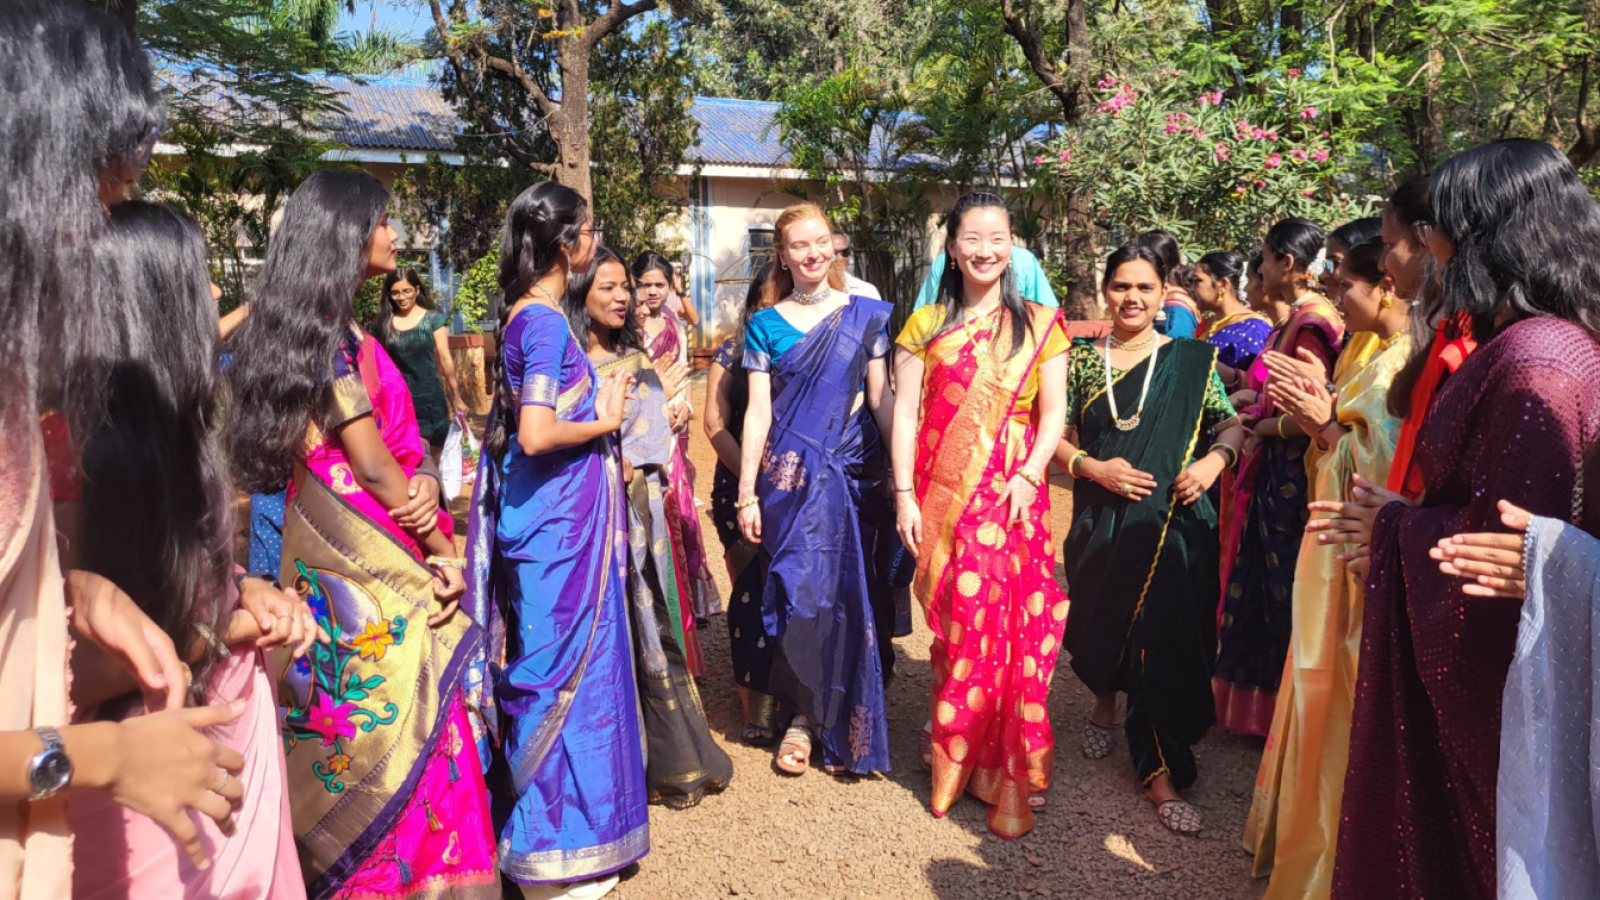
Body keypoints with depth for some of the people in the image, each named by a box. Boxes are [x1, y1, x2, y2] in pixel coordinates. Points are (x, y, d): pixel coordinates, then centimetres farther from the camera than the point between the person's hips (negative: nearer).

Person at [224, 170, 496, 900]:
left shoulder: (290, 326, 13)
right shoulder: (332, 333, -15)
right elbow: (373, 464, -16)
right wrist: (440, 547, -7)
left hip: (324, 550, 9)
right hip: (371, 564, -9)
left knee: (346, 725, 17)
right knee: (398, 727, 0)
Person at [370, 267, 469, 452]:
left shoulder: (432, 318, -1)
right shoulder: (382, 322, 3)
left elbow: (445, 359, 0)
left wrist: (456, 397, 0)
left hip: (429, 396, -1)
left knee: (436, 451, 6)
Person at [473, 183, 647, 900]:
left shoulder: (525, 315, 12)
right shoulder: (547, 321, -17)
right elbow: (537, 435, -25)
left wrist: (600, 404, 10)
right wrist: (604, 421, -10)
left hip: (550, 515, 9)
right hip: (560, 521, -9)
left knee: (550, 664, 17)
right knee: (566, 667, 0)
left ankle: (550, 819, 32)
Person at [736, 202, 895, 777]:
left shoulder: (865, 316, 8)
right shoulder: (765, 325, 6)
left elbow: (881, 397, 7)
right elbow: (757, 413, 3)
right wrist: (746, 494, -1)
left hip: (851, 472, 1)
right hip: (791, 476, -1)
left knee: (845, 593, 2)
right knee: (801, 589, -3)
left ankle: (839, 721, 18)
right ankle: (803, 714, 15)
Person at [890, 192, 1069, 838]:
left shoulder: (1038, 326, 8)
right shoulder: (925, 327, 10)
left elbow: (1053, 413, 3)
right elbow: (905, 413, 4)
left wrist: (1028, 475, -12)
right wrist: (904, 495, -4)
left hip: (1012, 500, -1)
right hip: (943, 496, 1)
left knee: (1011, 626, -4)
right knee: (956, 624, 3)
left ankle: (1008, 781, 8)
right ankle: (953, 760, 22)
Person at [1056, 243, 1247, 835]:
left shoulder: (1191, 360, 3)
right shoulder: (1082, 357, 4)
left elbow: (1232, 424, 4)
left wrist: (1214, 459, -15)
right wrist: (1093, 467, -13)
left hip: (1174, 524, -1)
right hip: (1100, 521, 1)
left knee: (1168, 641, -2)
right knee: (1099, 626, 13)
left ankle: (1160, 772, 11)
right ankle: (1105, 701, 47)